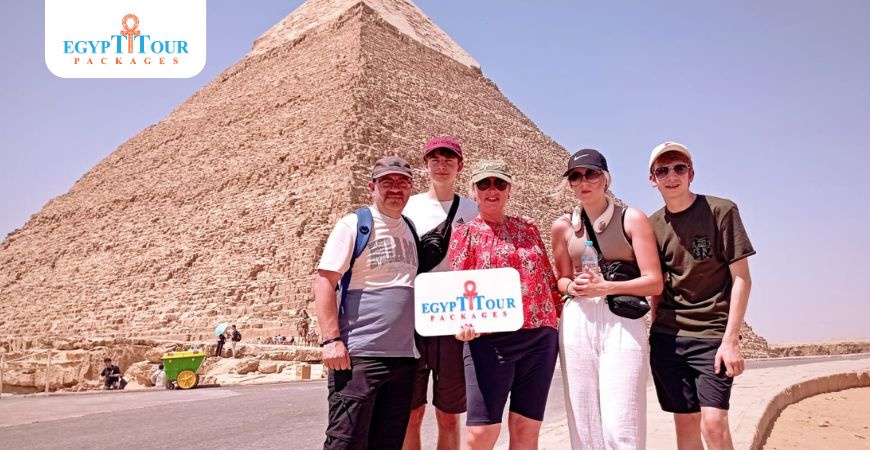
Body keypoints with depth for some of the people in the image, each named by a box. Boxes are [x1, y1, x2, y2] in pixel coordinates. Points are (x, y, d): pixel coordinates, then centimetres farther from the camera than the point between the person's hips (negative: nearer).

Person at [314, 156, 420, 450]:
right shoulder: (353, 225, -2)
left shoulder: (412, 230, 15)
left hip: (405, 355, 6)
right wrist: (331, 339, -18)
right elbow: (324, 283, -9)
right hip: (359, 353, -6)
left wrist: (418, 343, 14)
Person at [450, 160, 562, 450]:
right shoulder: (466, 233, 7)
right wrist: (463, 321, -19)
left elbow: (548, 279, 20)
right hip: (490, 339, -4)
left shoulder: (528, 229, 17)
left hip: (541, 337, 4)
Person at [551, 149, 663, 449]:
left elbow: (654, 282, -4)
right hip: (576, 323, 3)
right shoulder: (563, 226, 8)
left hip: (623, 323, -3)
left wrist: (605, 287, -16)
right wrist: (572, 287, -6)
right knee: (583, 424, 6)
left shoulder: (631, 219, -1)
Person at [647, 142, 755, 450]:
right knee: (685, 422, 7)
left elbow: (741, 278, -7)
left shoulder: (721, 211, -5)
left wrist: (731, 340, -13)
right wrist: (657, 330, 7)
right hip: (667, 336, 4)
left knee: (713, 422, -13)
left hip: (712, 334, -3)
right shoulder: (653, 225, 7)